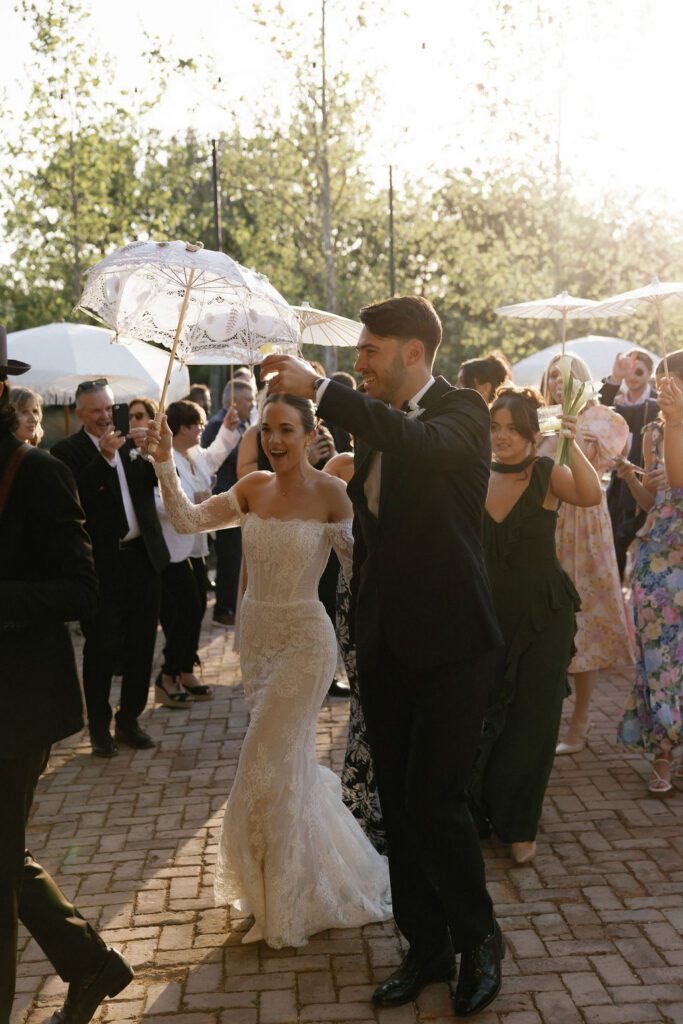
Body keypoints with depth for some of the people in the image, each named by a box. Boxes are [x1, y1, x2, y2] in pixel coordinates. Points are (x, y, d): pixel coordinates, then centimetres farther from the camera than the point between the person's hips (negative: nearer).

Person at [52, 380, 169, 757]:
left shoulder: (133, 440, 8)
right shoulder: (67, 451, -6)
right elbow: (73, 497, -19)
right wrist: (105, 457, -26)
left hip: (143, 557, 5)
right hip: (102, 564, -5)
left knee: (141, 644, 12)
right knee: (102, 648, 3)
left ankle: (129, 720, 26)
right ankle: (99, 727, 18)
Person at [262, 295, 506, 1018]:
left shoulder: (461, 412, -10)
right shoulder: (377, 427, 11)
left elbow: (420, 445, -35)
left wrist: (318, 389, -32)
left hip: (449, 643, -7)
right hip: (384, 646, 7)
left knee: (434, 800, -9)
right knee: (397, 804, 11)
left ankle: (479, 939, 16)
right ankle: (426, 950, 26)